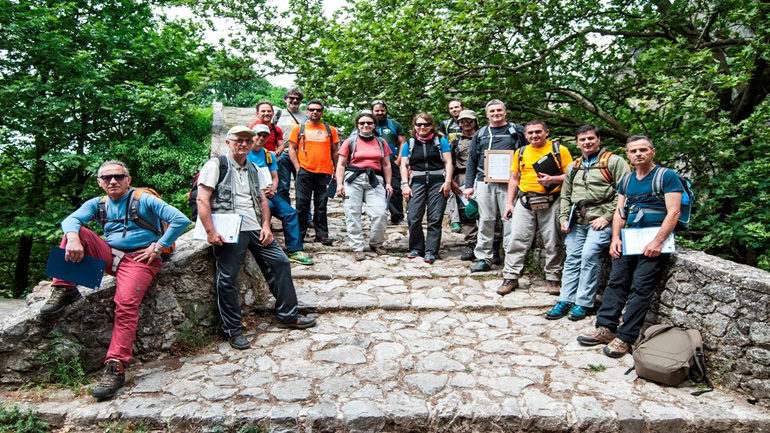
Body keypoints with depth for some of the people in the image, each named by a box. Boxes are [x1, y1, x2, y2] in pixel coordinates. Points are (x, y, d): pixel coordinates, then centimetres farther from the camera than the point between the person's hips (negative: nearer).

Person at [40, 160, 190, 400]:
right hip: (109, 255, 5)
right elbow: (70, 220, -5)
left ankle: (115, 368, -26)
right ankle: (64, 291, -8)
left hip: (139, 259, -5)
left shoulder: (144, 200, -1)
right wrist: (73, 238, -28)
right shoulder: (98, 204, 13)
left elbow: (181, 220, -11)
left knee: (126, 304, -27)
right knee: (74, 233, -11)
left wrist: (157, 247, -11)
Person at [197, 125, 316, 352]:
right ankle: (233, 330, 13)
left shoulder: (253, 168, 17)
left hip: (255, 229, 7)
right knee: (227, 280, -2)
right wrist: (210, 232, -18)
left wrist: (266, 225, 6)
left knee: (280, 263, 5)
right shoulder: (215, 165, -3)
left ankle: (287, 315, 17)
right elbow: (202, 200, -10)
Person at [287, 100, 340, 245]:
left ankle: (322, 234, 12)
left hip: (324, 173, 1)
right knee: (302, 204, 3)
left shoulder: (330, 130, 12)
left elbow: (334, 151, 14)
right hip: (304, 172, -1)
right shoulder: (299, 129, 9)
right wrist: (297, 167, -5)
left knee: (321, 205, 6)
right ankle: (299, 234, 11)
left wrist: (336, 171, 8)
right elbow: (292, 149, 7)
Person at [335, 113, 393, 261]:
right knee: (353, 214, -3)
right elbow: (341, 165, 7)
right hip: (353, 178, -1)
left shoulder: (381, 142, 15)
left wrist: (388, 183, 10)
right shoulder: (350, 141, 8)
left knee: (380, 214, -10)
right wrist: (339, 184, -2)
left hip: (375, 180, 1)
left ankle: (376, 244, 12)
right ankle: (358, 248, 6)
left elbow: (386, 165, 18)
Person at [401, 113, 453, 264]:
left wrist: (448, 181, -7)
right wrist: (405, 185, -1)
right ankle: (416, 248, 9)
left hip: (437, 182, -1)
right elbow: (404, 165, 11)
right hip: (417, 182, 1)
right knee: (413, 217, -8)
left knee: (435, 219, -4)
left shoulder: (440, 141, 10)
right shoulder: (409, 144, 14)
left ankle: (430, 251, 3)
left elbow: (448, 162, 4)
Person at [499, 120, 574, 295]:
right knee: (517, 240, 0)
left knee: (553, 242, 5)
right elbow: (514, 179, 15)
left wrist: (552, 179, -18)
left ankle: (552, 278, 19)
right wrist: (509, 203, 8)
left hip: (551, 203, -2)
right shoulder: (521, 153, 12)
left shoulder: (560, 151, 1)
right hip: (525, 202, 2)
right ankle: (511, 277, 8)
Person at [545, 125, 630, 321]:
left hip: (600, 219, -6)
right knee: (572, 258, 0)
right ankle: (565, 301, 5)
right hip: (577, 220, 6)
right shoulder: (573, 167, 22)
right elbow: (565, 196, 23)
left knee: (589, 254, -18)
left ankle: (583, 303, -9)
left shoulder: (613, 161, 3)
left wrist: (607, 217, -12)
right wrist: (564, 218, 8)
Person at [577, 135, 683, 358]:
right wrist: (615, 237, 1)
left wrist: (657, 242, -19)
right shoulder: (627, 180, 17)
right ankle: (606, 328, 7)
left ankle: (625, 338, -5)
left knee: (640, 289, -8)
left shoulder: (667, 176, -2)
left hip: (654, 240, -6)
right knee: (616, 282, 2)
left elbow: (673, 212, -10)